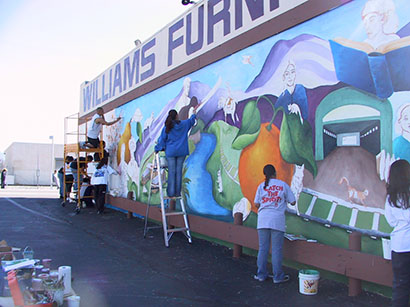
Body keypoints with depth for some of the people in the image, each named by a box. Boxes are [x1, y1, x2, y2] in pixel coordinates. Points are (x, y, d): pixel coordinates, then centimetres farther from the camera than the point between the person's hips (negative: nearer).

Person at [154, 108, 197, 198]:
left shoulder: (167, 128, -5)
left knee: (171, 172, 1)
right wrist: (194, 112, 41)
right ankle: (177, 193, 6)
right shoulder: (184, 124, 1)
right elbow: (191, 120, 21)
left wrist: (157, 149, 13)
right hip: (181, 152, 1)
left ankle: (171, 193, 1)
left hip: (170, 152, -1)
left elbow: (162, 139, 0)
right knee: (179, 171, 3)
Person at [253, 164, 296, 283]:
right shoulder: (283, 185, 4)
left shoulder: (261, 186, 6)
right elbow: (293, 202, 6)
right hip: (277, 220, -2)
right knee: (276, 250, 4)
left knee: (263, 248, 9)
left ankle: (261, 274, 15)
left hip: (263, 219, 2)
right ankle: (278, 276, 11)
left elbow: (256, 204, 5)